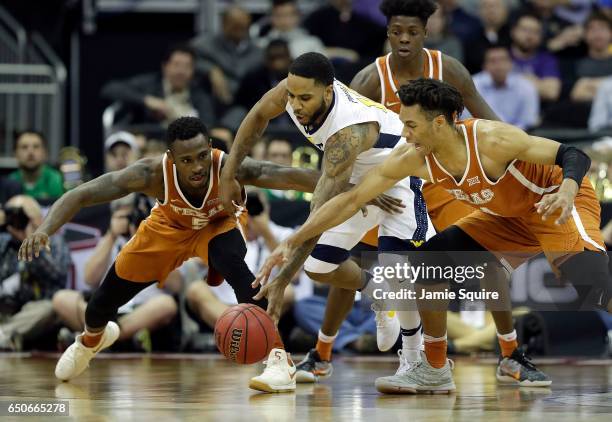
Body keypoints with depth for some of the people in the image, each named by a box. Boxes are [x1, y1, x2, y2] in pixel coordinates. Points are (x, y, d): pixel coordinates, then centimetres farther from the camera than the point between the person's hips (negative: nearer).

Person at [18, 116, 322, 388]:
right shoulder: (152, 174, -39)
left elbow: (288, 175, -55)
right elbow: (80, 195, -37)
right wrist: (45, 230, -55)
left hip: (219, 223, -2)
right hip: (169, 226, 2)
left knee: (233, 265, -37)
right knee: (107, 299, 12)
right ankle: (91, 339, 51)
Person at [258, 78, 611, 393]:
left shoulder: (491, 140, -35)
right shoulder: (413, 159, -17)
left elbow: (574, 156, -30)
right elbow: (352, 199, -13)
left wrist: (567, 190, -52)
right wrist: (294, 242, -19)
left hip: (556, 202, -7)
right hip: (505, 217, 7)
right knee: (430, 261, -1)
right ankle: (435, 371, 12)